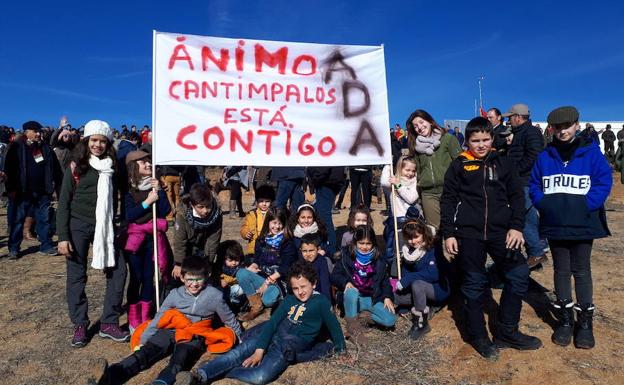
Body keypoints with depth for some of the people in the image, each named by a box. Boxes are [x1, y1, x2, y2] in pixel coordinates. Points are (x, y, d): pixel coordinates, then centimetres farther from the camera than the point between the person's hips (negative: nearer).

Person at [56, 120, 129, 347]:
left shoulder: (112, 168, 5)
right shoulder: (76, 167, -3)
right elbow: (64, 203, -3)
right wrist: (63, 236, -9)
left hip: (104, 227, 3)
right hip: (78, 226, -3)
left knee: (118, 270, -1)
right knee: (76, 276, 4)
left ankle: (109, 323, 12)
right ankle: (80, 326, 18)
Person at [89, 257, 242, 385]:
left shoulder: (214, 295, -6)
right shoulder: (175, 294, 1)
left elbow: (229, 320, 6)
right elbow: (158, 320, 4)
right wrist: (141, 342, -4)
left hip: (195, 337, -3)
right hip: (171, 332, 3)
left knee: (178, 362, -35)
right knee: (145, 352, -26)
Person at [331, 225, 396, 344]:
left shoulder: (378, 260, 5)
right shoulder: (347, 257, -2)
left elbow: (385, 280, 12)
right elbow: (334, 276, -3)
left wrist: (387, 297, -4)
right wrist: (346, 282, -24)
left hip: (372, 299, 2)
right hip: (354, 298, -2)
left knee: (390, 320, -22)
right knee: (351, 292, -39)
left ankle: (364, 316, 1)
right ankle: (353, 327, -20)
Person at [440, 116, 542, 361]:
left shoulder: (503, 163, 9)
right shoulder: (459, 165, 3)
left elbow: (516, 196, 9)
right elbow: (448, 200, 2)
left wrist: (516, 227, -3)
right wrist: (448, 233, -4)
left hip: (500, 231, 3)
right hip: (468, 234, -2)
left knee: (518, 276, 1)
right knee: (473, 284, 5)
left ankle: (506, 332, 19)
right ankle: (478, 336, 21)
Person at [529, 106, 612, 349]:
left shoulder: (591, 152, -3)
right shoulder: (545, 156, 3)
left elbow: (604, 182, -7)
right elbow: (534, 185, 8)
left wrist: (583, 207, -17)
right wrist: (545, 205, -8)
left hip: (582, 224, -2)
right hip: (555, 225, 2)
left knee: (581, 271, 8)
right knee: (561, 270, 11)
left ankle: (585, 321, 20)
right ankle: (565, 319, 23)